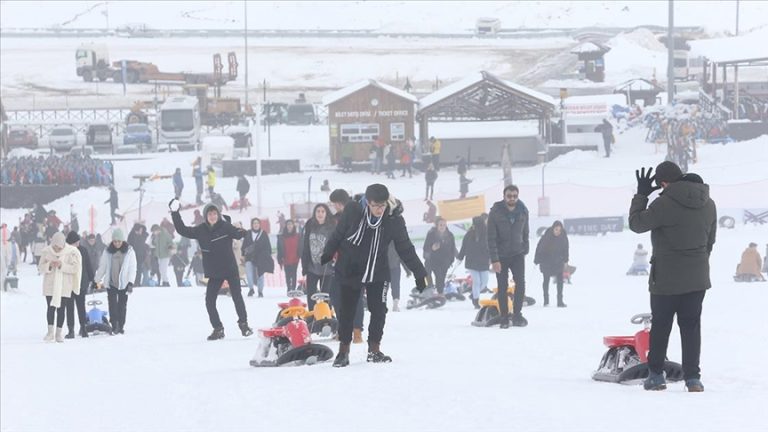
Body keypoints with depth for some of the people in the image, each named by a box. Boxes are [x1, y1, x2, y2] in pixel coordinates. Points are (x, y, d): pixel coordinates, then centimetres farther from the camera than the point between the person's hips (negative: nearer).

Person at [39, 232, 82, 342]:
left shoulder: (71, 252, -5)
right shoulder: (46, 252, 0)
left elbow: (75, 268, -8)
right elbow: (40, 268, 2)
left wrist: (62, 265, -22)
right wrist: (49, 266, -19)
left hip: (65, 286, -1)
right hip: (50, 285, 1)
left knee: (61, 308, 1)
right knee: (51, 307, -3)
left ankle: (59, 333, 9)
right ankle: (50, 332, 2)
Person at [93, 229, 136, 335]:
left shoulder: (129, 251, -4)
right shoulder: (108, 251, 1)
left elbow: (132, 268, -6)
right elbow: (102, 267, 7)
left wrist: (131, 282, -13)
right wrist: (96, 280, 10)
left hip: (123, 283, -1)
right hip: (111, 283, 1)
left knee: (122, 305, 6)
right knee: (112, 305, -3)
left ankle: (121, 326, 15)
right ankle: (114, 326, -1)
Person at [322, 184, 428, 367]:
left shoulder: (394, 219, -15)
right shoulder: (352, 211, -19)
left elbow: (405, 248, -6)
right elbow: (337, 235, -3)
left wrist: (419, 273, -7)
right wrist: (326, 257, 10)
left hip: (378, 272, 1)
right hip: (350, 270, -1)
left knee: (379, 310, -1)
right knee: (347, 310, 4)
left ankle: (374, 349, 11)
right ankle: (343, 350, 14)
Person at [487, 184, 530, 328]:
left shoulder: (523, 211, -3)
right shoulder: (495, 212, -13)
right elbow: (491, 238, -14)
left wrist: (525, 250, 8)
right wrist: (494, 259, -18)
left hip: (517, 254, 2)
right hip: (501, 256, -2)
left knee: (520, 283, -10)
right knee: (503, 287, 1)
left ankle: (517, 315, -1)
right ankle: (504, 318, 7)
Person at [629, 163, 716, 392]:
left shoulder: (665, 203, -19)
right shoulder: (708, 204, 3)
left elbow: (636, 223, -8)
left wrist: (641, 195, 2)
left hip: (667, 278, -5)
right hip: (697, 277, 5)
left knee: (661, 325, 9)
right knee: (691, 325, 7)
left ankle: (656, 374, 14)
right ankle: (693, 377, 3)